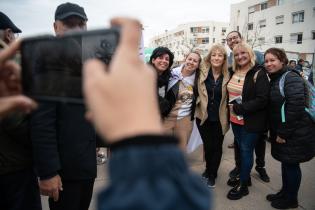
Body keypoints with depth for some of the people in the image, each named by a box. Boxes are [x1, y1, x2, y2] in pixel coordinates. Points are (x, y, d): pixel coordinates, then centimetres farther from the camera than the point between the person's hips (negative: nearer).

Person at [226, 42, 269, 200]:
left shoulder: (258, 73, -13)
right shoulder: (234, 73, 7)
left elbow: (262, 100, -19)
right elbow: (230, 93, 19)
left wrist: (240, 108, -20)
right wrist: (231, 107, 2)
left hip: (251, 122, -6)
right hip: (235, 120, 6)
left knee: (246, 151, 4)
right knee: (241, 149, 16)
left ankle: (243, 186, 20)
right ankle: (245, 177, 36)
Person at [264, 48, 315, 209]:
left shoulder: (291, 78, -18)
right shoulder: (274, 80, 10)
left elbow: (295, 108, -25)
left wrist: (283, 133, -21)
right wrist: (277, 132, 10)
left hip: (296, 133, -8)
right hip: (282, 131, 8)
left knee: (291, 165, 6)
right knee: (285, 162, 18)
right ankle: (284, 193, 36)